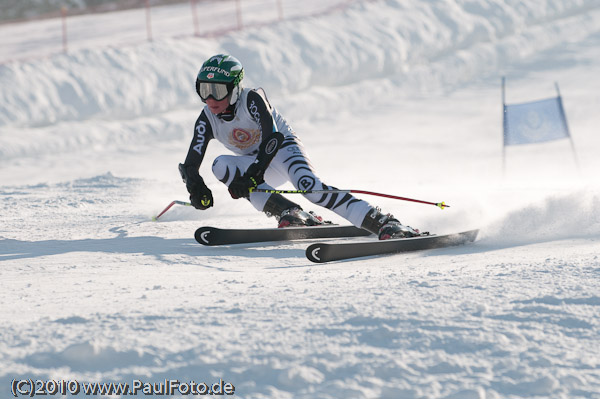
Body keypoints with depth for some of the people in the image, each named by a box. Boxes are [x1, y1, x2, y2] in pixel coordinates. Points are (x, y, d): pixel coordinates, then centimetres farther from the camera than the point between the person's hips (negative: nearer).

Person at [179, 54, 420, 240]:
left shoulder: (252, 99, -23)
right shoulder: (207, 120, -9)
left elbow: (273, 138, -32)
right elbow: (191, 164, -11)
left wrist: (253, 174, -43)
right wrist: (196, 188, -33)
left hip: (284, 148, -6)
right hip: (262, 168, 6)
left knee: (310, 187, -35)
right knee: (221, 165, -24)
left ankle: (384, 224, -40)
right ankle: (290, 214, -26)